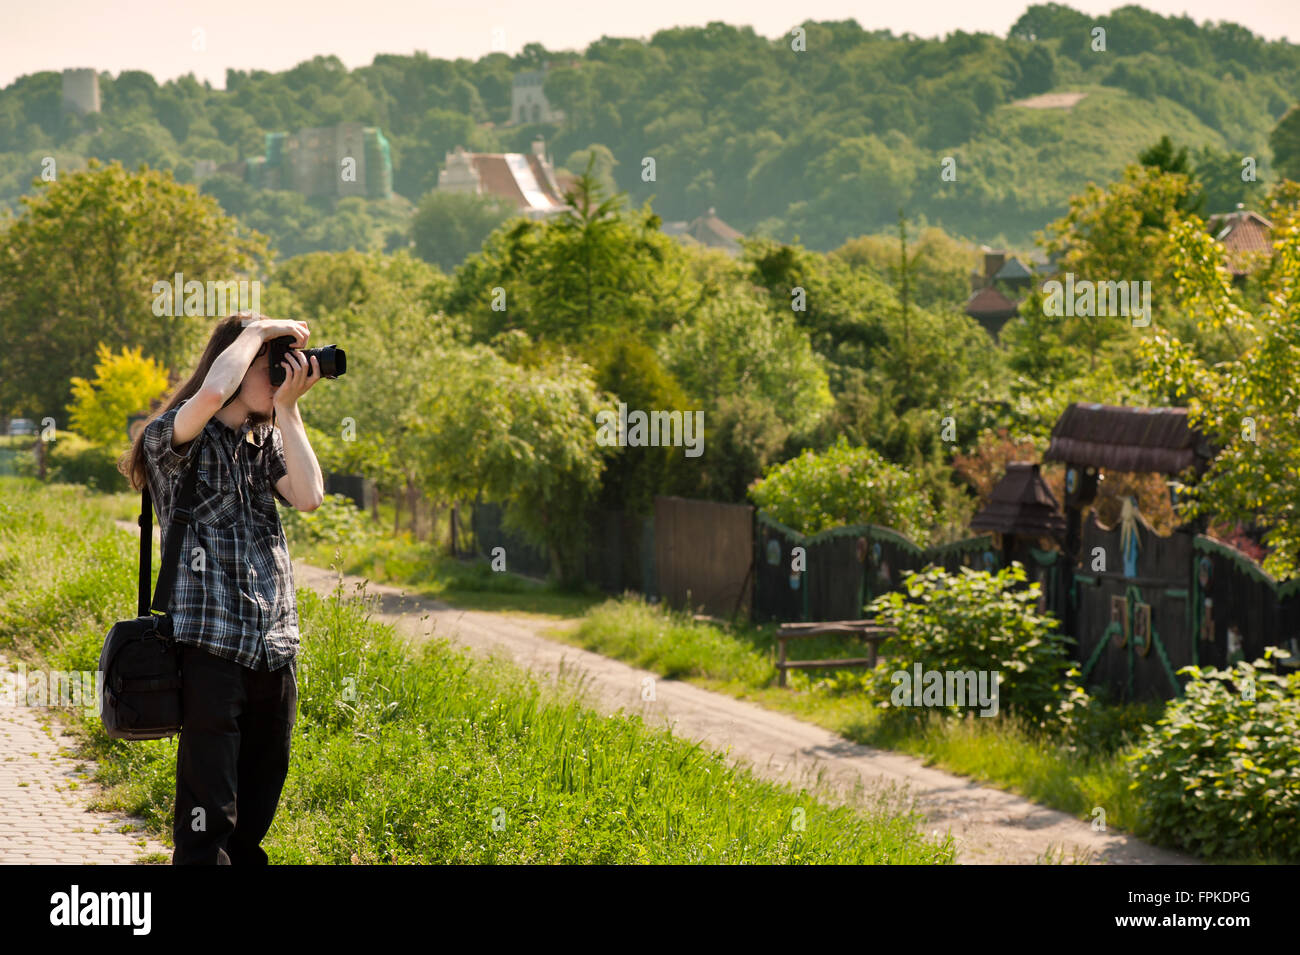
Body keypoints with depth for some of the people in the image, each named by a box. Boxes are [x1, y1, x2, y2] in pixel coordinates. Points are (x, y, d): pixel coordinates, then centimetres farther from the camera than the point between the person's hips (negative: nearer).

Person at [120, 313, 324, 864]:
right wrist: (258, 332, -9)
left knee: (254, 817, 9)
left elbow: (309, 497, 1)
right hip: (210, 645, -6)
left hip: (274, 648, 6)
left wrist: (287, 409, 2)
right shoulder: (174, 438, -2)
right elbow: (212, 393, -25)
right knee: (208, 816, -10)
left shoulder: (268, 442, 18)